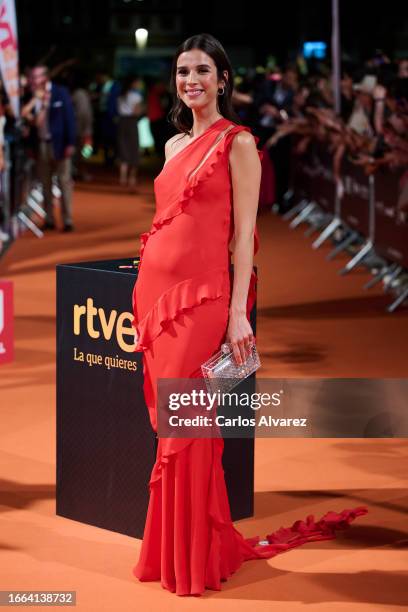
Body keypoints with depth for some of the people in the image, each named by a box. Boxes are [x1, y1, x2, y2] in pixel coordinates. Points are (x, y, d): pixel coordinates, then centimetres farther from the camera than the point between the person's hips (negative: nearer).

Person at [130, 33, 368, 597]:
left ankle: (200, 557, 6)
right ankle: (171, 552, 19)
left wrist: (238, 312, -14)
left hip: (201, 295, -7)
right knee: (167, 423, 9)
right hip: (155, 288, 7)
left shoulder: (237, 143, -4)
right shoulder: (176, 144, 17)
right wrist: (147, 292, 14)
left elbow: (244, 233, -8)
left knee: (187, 428, -5)